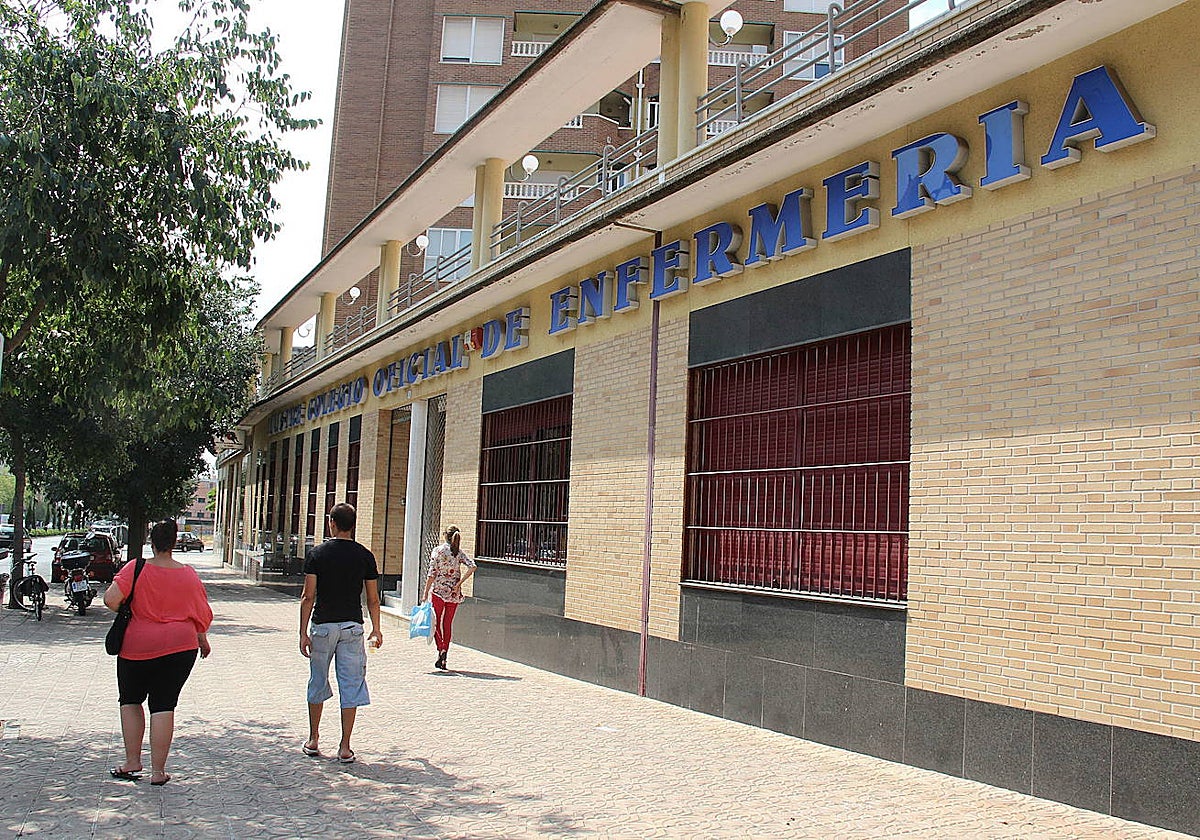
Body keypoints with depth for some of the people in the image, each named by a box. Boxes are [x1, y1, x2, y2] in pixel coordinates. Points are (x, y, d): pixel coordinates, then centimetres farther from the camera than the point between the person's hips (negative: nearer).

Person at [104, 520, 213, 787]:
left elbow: (111, 599, -17)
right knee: (163, 706, 5)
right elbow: (202, 614, 5)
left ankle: (133, 762, 18)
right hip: (180, 645, 1)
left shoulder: (135, 569, -8)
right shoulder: (189, 574, 0)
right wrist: (203, 641, 21)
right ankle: (158, 771, 5)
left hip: (137, 646, -1)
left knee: (130, 701, 18)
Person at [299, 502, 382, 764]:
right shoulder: (364, 555, 0)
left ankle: (313, 740, 24)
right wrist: (376, 629, 15)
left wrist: (303, 632, -2)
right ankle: (345, 748, 3)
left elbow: (308, 596, -6)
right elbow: (373, 599, 4)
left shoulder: (317, 554, -3)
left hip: (322, 625, 0)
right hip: (352, 627, 0)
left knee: (318, 682, 14)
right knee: (351, 685, 3)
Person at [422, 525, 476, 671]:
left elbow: (432, 574, -8)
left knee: (436, 623, 9)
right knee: (448, 624, 11)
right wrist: (459, 584, -7)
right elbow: (472, 567, -12)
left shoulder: (438, 551, -5)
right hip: (454, 594, 3)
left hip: (439, 591, -3)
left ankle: (441, 649, -12)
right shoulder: (460, 553, 3)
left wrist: (425, 593, -4)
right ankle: (443, 659, 10)